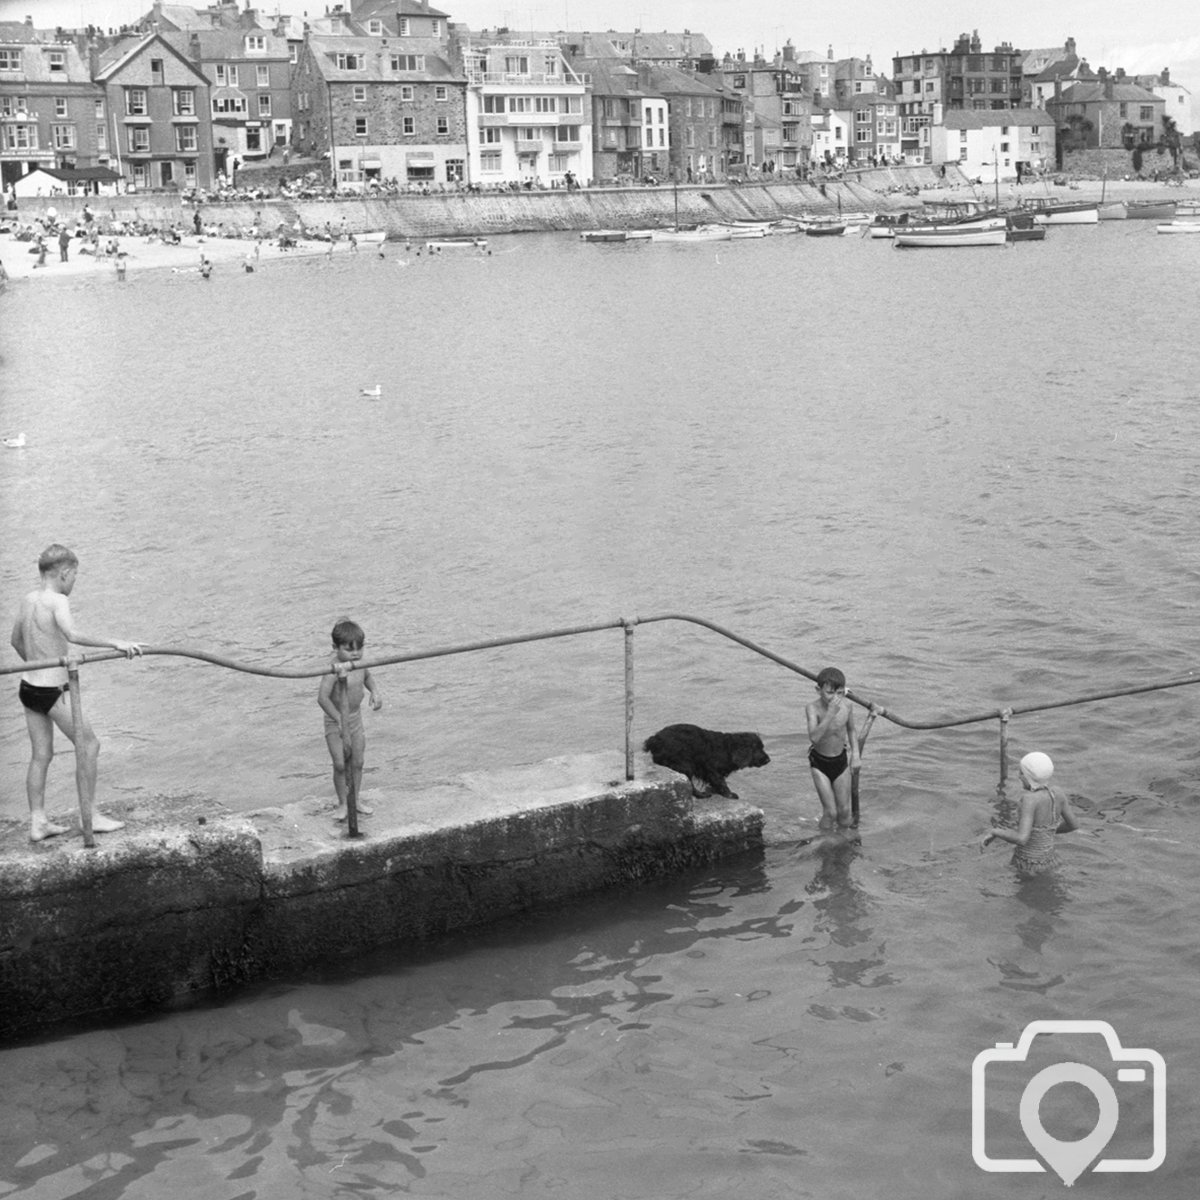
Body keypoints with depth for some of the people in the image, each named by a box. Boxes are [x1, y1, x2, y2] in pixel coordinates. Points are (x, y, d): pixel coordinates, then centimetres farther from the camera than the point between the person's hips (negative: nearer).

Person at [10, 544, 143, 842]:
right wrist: (115, 644, -38)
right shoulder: (57, 601, -17)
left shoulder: (28, 600, 8)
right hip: (53, 691, -8)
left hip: (29, 687, 8)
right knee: (88, 746, 3)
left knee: (41, 754, 13)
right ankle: (89, 815, 7)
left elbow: (16, 641, 24)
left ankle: (37, 822, 15)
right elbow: (72, 634, -37)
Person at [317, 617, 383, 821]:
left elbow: (367, 676, 19)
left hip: (356, 718, 6)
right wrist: (339, 720, -43)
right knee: (340, 764, -6)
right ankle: (342, 804, 11)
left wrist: (374, 692, 1)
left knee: (357, 763, 12)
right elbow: (322, 697, -38)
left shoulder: (359, 662, -6)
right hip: (335, 721, -6)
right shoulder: (334, 669, -28)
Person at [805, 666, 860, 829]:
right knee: (830, 812, -4)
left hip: (841, 760, 3)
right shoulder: (813, 709, -25)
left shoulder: (847, 706, -12)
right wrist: (831, 713, -45)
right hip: (820, 762, -3)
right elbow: (814, 737, -40)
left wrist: (855, 753, 2)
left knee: (844, 811, 8)